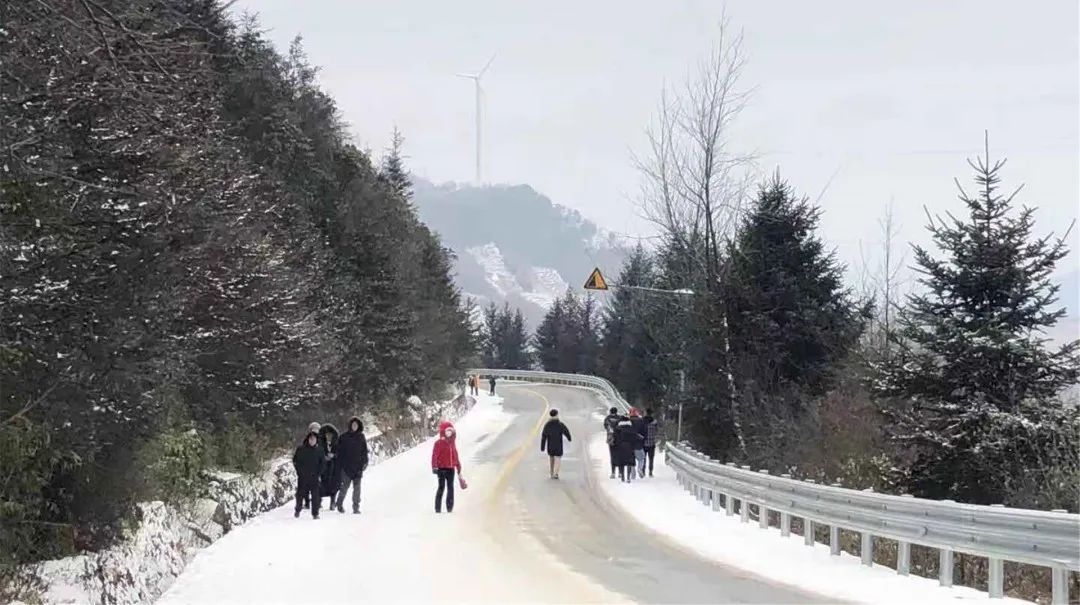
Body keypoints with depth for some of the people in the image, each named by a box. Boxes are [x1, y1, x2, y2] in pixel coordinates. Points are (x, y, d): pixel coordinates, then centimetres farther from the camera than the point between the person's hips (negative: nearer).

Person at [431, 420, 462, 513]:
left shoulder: (452, 443, 14)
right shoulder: (439, 443, -7)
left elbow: (455, 455, 21)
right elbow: (434, 455, -13)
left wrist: (458, 466, 23)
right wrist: (434, 467, -22)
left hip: (451, 469, 6)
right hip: (442, 469, -6)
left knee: (450, 488, 8)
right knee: (442, 487, -7)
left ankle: (450, 507, 14)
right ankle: (438, 508, -4)